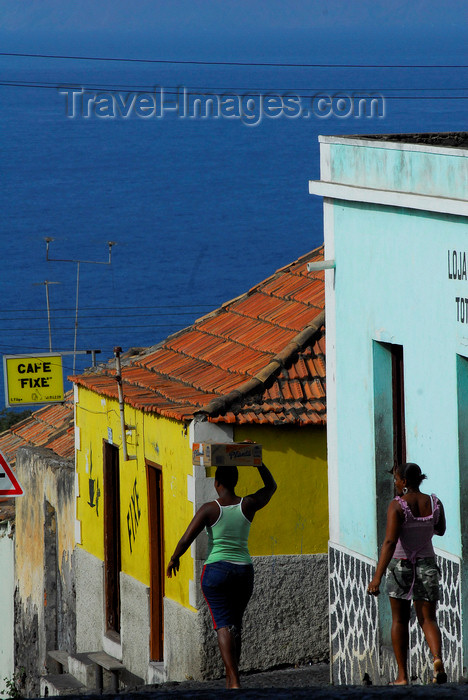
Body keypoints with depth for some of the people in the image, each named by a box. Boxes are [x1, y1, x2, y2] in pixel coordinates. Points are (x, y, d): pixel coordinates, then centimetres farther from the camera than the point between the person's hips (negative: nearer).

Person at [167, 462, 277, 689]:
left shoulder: (210, 509, -8)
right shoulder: (248, 505, 1)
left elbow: (186, 540, -9)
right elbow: (271, 486, 19)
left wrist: (174, 558, 9)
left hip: (216, 570, -4)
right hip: (244, 571, 4)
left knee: (224, 626, -9)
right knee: (235, 626, 17)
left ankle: (234, 681, -24)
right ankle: (230, 678, 24)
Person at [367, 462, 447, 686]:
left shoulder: (397, 505, -14)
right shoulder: (435, 503, -1)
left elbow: (390, 542, -23)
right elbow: (440, 530, 19)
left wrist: (377, 577, -26)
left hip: (400, 566, -3)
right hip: (427, 565, 3)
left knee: (399, 620, 13)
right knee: (428, 620, 6)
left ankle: (402, 676, 14)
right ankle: (437, 658, -25)